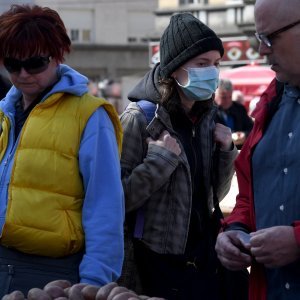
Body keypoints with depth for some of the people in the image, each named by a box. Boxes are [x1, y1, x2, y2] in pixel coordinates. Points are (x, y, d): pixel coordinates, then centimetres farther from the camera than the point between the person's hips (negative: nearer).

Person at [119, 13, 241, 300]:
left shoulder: (206, 118, 7)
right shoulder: (141, 117, -13)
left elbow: (213, 196, 12)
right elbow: (117, 198, -16)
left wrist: (225, 152, -2)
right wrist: (162, 158, -22)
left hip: (203, 259, 6)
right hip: (157, 264, -6)